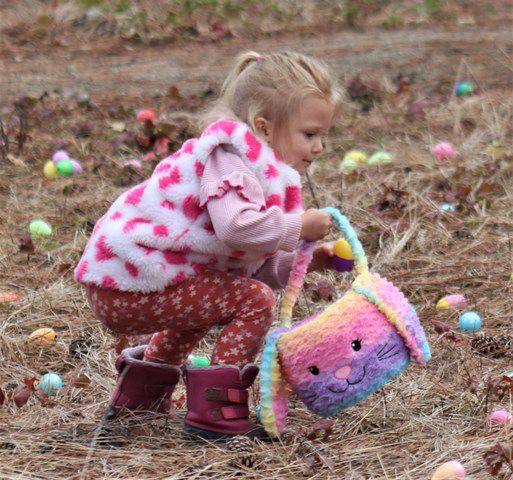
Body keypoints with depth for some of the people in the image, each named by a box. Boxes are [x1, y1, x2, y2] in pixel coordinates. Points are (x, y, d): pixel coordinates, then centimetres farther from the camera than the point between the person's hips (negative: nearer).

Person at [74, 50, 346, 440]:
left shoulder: (256, 167, 18)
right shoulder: (229, 158, -14)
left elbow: (252, 263, 19)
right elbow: (235, 225, -33)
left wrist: (306, 260, 7)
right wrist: (298, 227, -20)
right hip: (131, 287, -11)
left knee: (210, 300, 37)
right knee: (255, 301, -14)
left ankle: (142, 390, 46)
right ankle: (216, 409, -13)